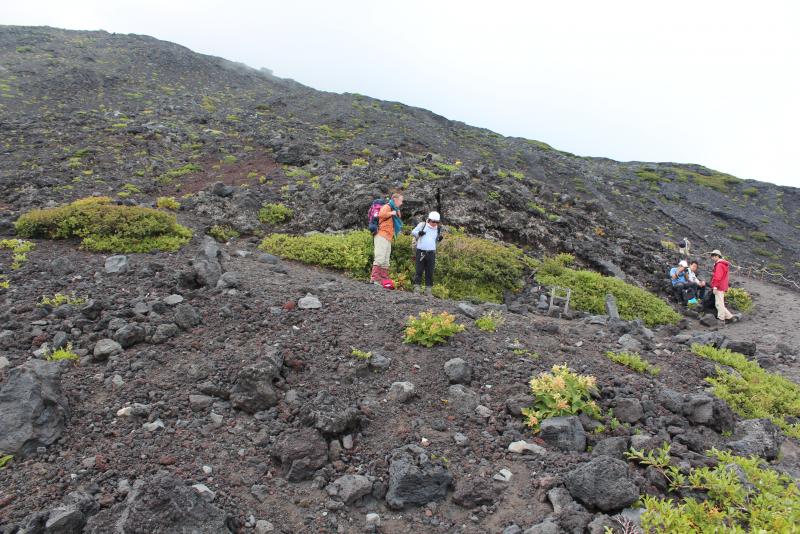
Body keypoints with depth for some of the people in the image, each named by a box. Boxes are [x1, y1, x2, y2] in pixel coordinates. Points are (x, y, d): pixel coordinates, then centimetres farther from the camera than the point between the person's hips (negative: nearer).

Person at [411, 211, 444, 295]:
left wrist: (439, 238, 0)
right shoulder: (422, 225, -2)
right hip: (421, 251, -3)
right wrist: (419, 233, -16)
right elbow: (413, 232, 4)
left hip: (431, 253, 3)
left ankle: (428, 290, 11)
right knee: (419, 271, -1)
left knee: (430, 272, 5)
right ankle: (416, 288, 4)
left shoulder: (438, 229, 10)